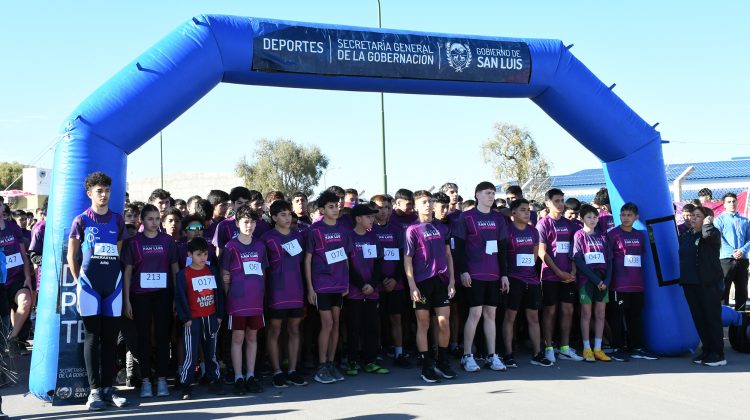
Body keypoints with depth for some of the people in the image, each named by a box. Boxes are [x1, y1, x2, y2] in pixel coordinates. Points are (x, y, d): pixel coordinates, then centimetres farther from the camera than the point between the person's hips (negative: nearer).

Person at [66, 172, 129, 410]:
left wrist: (120, 281, 10)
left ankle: (107, 388, 11)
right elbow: (71, 256, 5)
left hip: (113, 284, 3)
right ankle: (94, 390, 2)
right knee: (92, 337, -1)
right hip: (89, 283, -3)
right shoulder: (81, 221, 2)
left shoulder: (117, 221, 11)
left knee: (110, 337, 4)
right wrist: (78, 282, 0)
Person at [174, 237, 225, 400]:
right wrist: (185, 318, -11)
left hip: (211, 318, 4)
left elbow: (218, 293, 10)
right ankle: (186, 385, 4)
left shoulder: (212, 271, 8)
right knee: (190, 354, -3)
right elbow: (180, 297, -7)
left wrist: (219, 315, 6)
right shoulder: (183, 274, -5)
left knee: (211, 352, 13)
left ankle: (213, 381, 21)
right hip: (193, 320, -4)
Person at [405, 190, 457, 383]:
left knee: (444, 322, 3)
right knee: (423, 324, 2)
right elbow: (407, 260, -4)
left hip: (441, 281, 4)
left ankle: (443, 363, 18)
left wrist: (451, 280, 7)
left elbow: (448, 255, 14)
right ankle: (426, 367, 9)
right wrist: (412, 286, -11)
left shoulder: (442, 228, 11)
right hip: (422, 282, -3)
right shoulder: (413, 230, -1)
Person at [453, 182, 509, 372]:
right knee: (475, 313, -6)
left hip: (493, 275, 5)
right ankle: (467, 356, 4)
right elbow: (459, 247, -4)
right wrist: (463, 271, -11)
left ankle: (492, 356, 15)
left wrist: (504, 274, 10)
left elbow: (502, 249, 14)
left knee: (491, 313, 7)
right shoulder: (466, 217, -2)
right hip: (474, 274, -5)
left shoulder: (498, 219, 12)